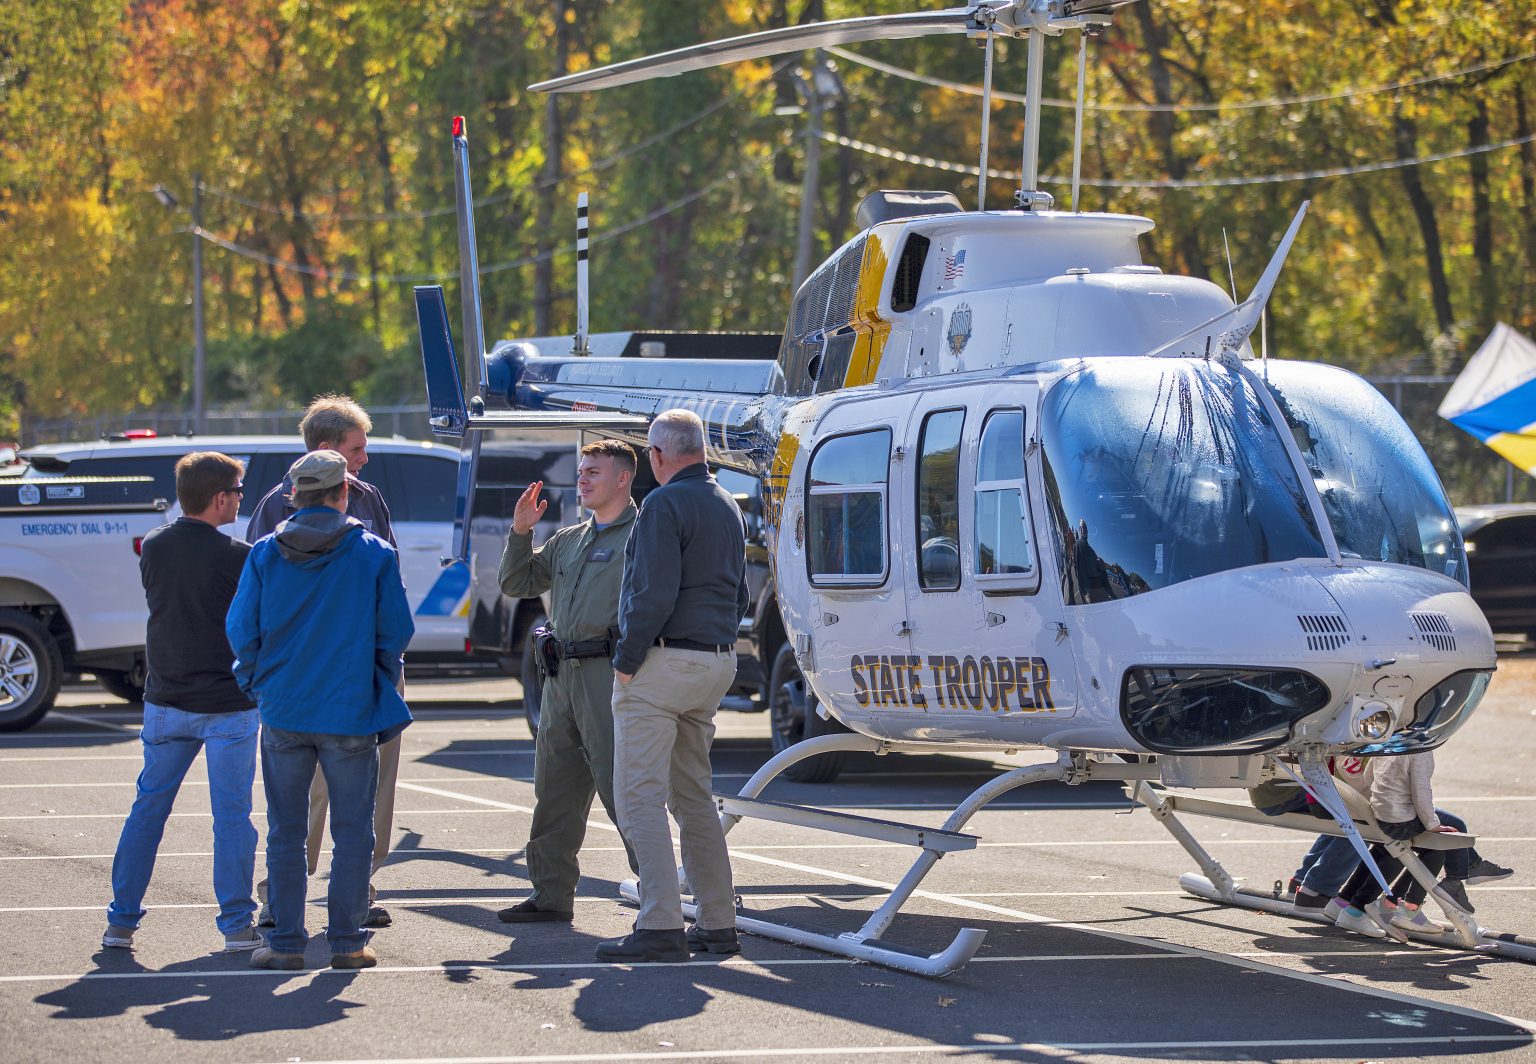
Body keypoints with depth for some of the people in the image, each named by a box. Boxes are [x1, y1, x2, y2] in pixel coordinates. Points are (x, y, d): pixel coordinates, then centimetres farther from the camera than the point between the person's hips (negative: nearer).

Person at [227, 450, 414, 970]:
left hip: (283, 712, 1)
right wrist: (381, 687, 16)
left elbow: (241, 629, 0)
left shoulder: (265, 553, -1)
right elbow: (396, 632, -1)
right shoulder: (374, 554, -4)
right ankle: (347, 940, 6)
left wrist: (256, 685, 16)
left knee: (285, 831, 8)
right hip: (351, 713, -1)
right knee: (352, 830, 7)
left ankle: (286, 941, 8)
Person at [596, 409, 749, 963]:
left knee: (639, 796, -8)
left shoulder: (665, 503, -12)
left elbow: (654, 594, -20)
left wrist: (626, 661, -13)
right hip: (716, 663, 9)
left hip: (663, 664, -9)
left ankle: (661, 927, -16)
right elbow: (737, 595, 24)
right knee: (692, 795, 16)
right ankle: (718, 923, 15)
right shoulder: (728, 508, 17)